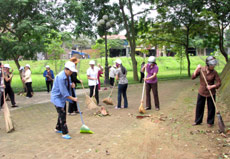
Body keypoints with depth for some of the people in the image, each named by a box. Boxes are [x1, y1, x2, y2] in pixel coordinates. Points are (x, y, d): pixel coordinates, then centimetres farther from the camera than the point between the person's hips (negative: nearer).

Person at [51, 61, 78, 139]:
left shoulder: (68, 76, 0)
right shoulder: (60, 77, -28)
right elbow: (64, 92, -27)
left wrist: (71, 85, -8)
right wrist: (73, 98, -21)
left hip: (62, 98, 9)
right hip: (57, 97, -9)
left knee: (62, 114, 17)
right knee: (62, 114, -7)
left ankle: (58, 129, 34)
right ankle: (64, 133, 0)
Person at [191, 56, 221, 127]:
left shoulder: (214, 72, -12)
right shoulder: (201, 70, -9)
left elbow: (219, 83, -8)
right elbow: (193, 77, -9)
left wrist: (212, 86, -24)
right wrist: (197, 69, -19)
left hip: (211, 93, -1)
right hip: (201, 92, 2)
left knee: (211, 108, 8)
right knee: (199, 107, 12)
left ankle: (210, 122, 27)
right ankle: (198, 121, 30)